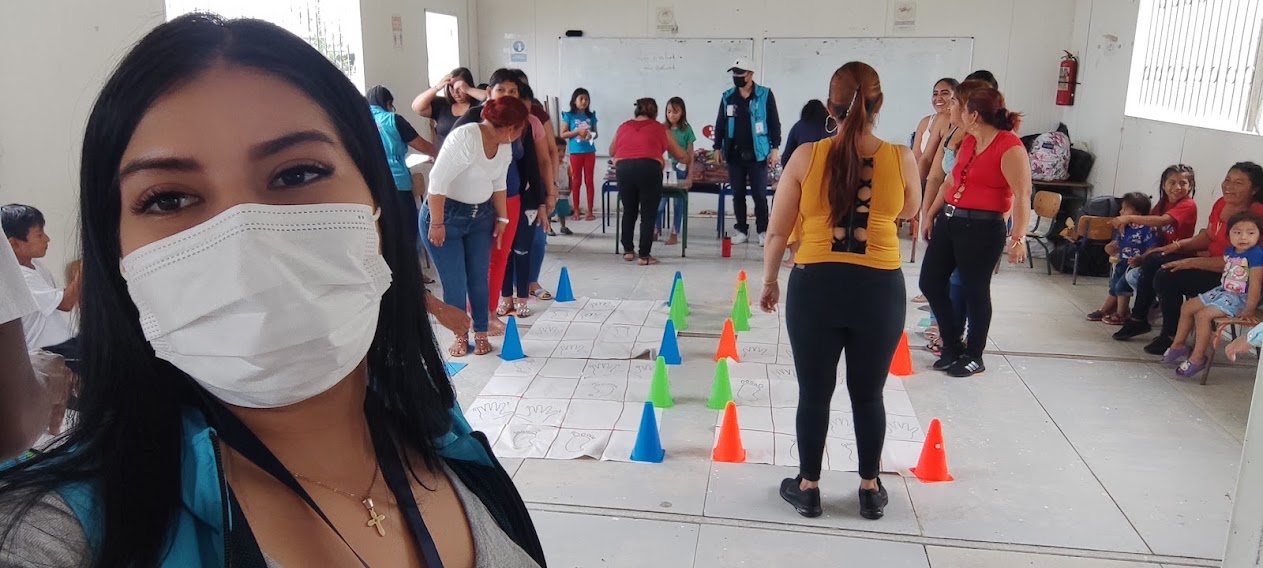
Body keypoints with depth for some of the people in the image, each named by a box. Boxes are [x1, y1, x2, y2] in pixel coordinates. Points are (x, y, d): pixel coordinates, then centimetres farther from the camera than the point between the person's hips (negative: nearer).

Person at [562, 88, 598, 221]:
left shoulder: (591, 116, 7)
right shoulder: (569, 116, -1)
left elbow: (595, 133, 13)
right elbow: (563, 134, -4)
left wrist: (591, 135, -10)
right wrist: (577, 131, -14)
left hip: (589, 152, 2)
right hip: (575, 152, -2)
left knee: (589, 181, 4)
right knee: (576, 181, 5)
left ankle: (590, 210, 8)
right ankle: (577, 210, 12)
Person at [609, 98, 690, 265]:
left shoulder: (623, 127, 25)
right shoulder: (659, 128, 20)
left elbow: (612, 152, 39)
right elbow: (680, 155, 29)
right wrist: (687, 157, 51)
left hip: (623, 168, 3)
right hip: (649, 168, -2)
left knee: (629, 211, 19)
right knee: (648, 214, 6)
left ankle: (627, 251, 25)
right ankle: (645, 255, 6)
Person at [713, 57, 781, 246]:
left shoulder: (765, 95, -2)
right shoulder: (727, 97, 7)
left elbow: (774, 123, 0)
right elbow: (720, 124, 13)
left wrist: (774, 148, -6)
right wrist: (718, 147, 9)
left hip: (757, 154, -3)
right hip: (734, 154, 3)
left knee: (760, 195, -1)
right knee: (738, 195, 8)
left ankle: (763, 231, 10)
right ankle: (742, 230, 17)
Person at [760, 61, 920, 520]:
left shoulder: (807, 156, -7)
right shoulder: (901, 159, -5)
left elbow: (778, 231, -2)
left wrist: (769, 281, 11)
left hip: (815, 285, -1)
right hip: (880, 289, 1)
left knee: (814, 392, 12)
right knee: (868, 394, 16)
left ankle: (807, 487, 26)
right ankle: (871, 489, 30)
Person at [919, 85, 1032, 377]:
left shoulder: (1009, 147, -14)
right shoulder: (968, 141, 12)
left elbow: (1022, 195, -18)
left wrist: (1018, 237, -22)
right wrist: (931, 215, 21)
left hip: (982, 227, -8)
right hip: (949, 221, 9)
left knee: (974, 290, 3)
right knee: (930, 282, 10)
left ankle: (974, 357, 20)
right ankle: (953, 345, 26)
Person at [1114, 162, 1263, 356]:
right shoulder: (1221, 204, 3)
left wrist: (1192, 262, -27)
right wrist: (1180, 245, 0)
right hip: (1210, 259, 9)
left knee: (1166, 277, -22)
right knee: (1152, 262, 5)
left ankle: (1172, 337, -5)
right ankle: (1138, 320, 16)